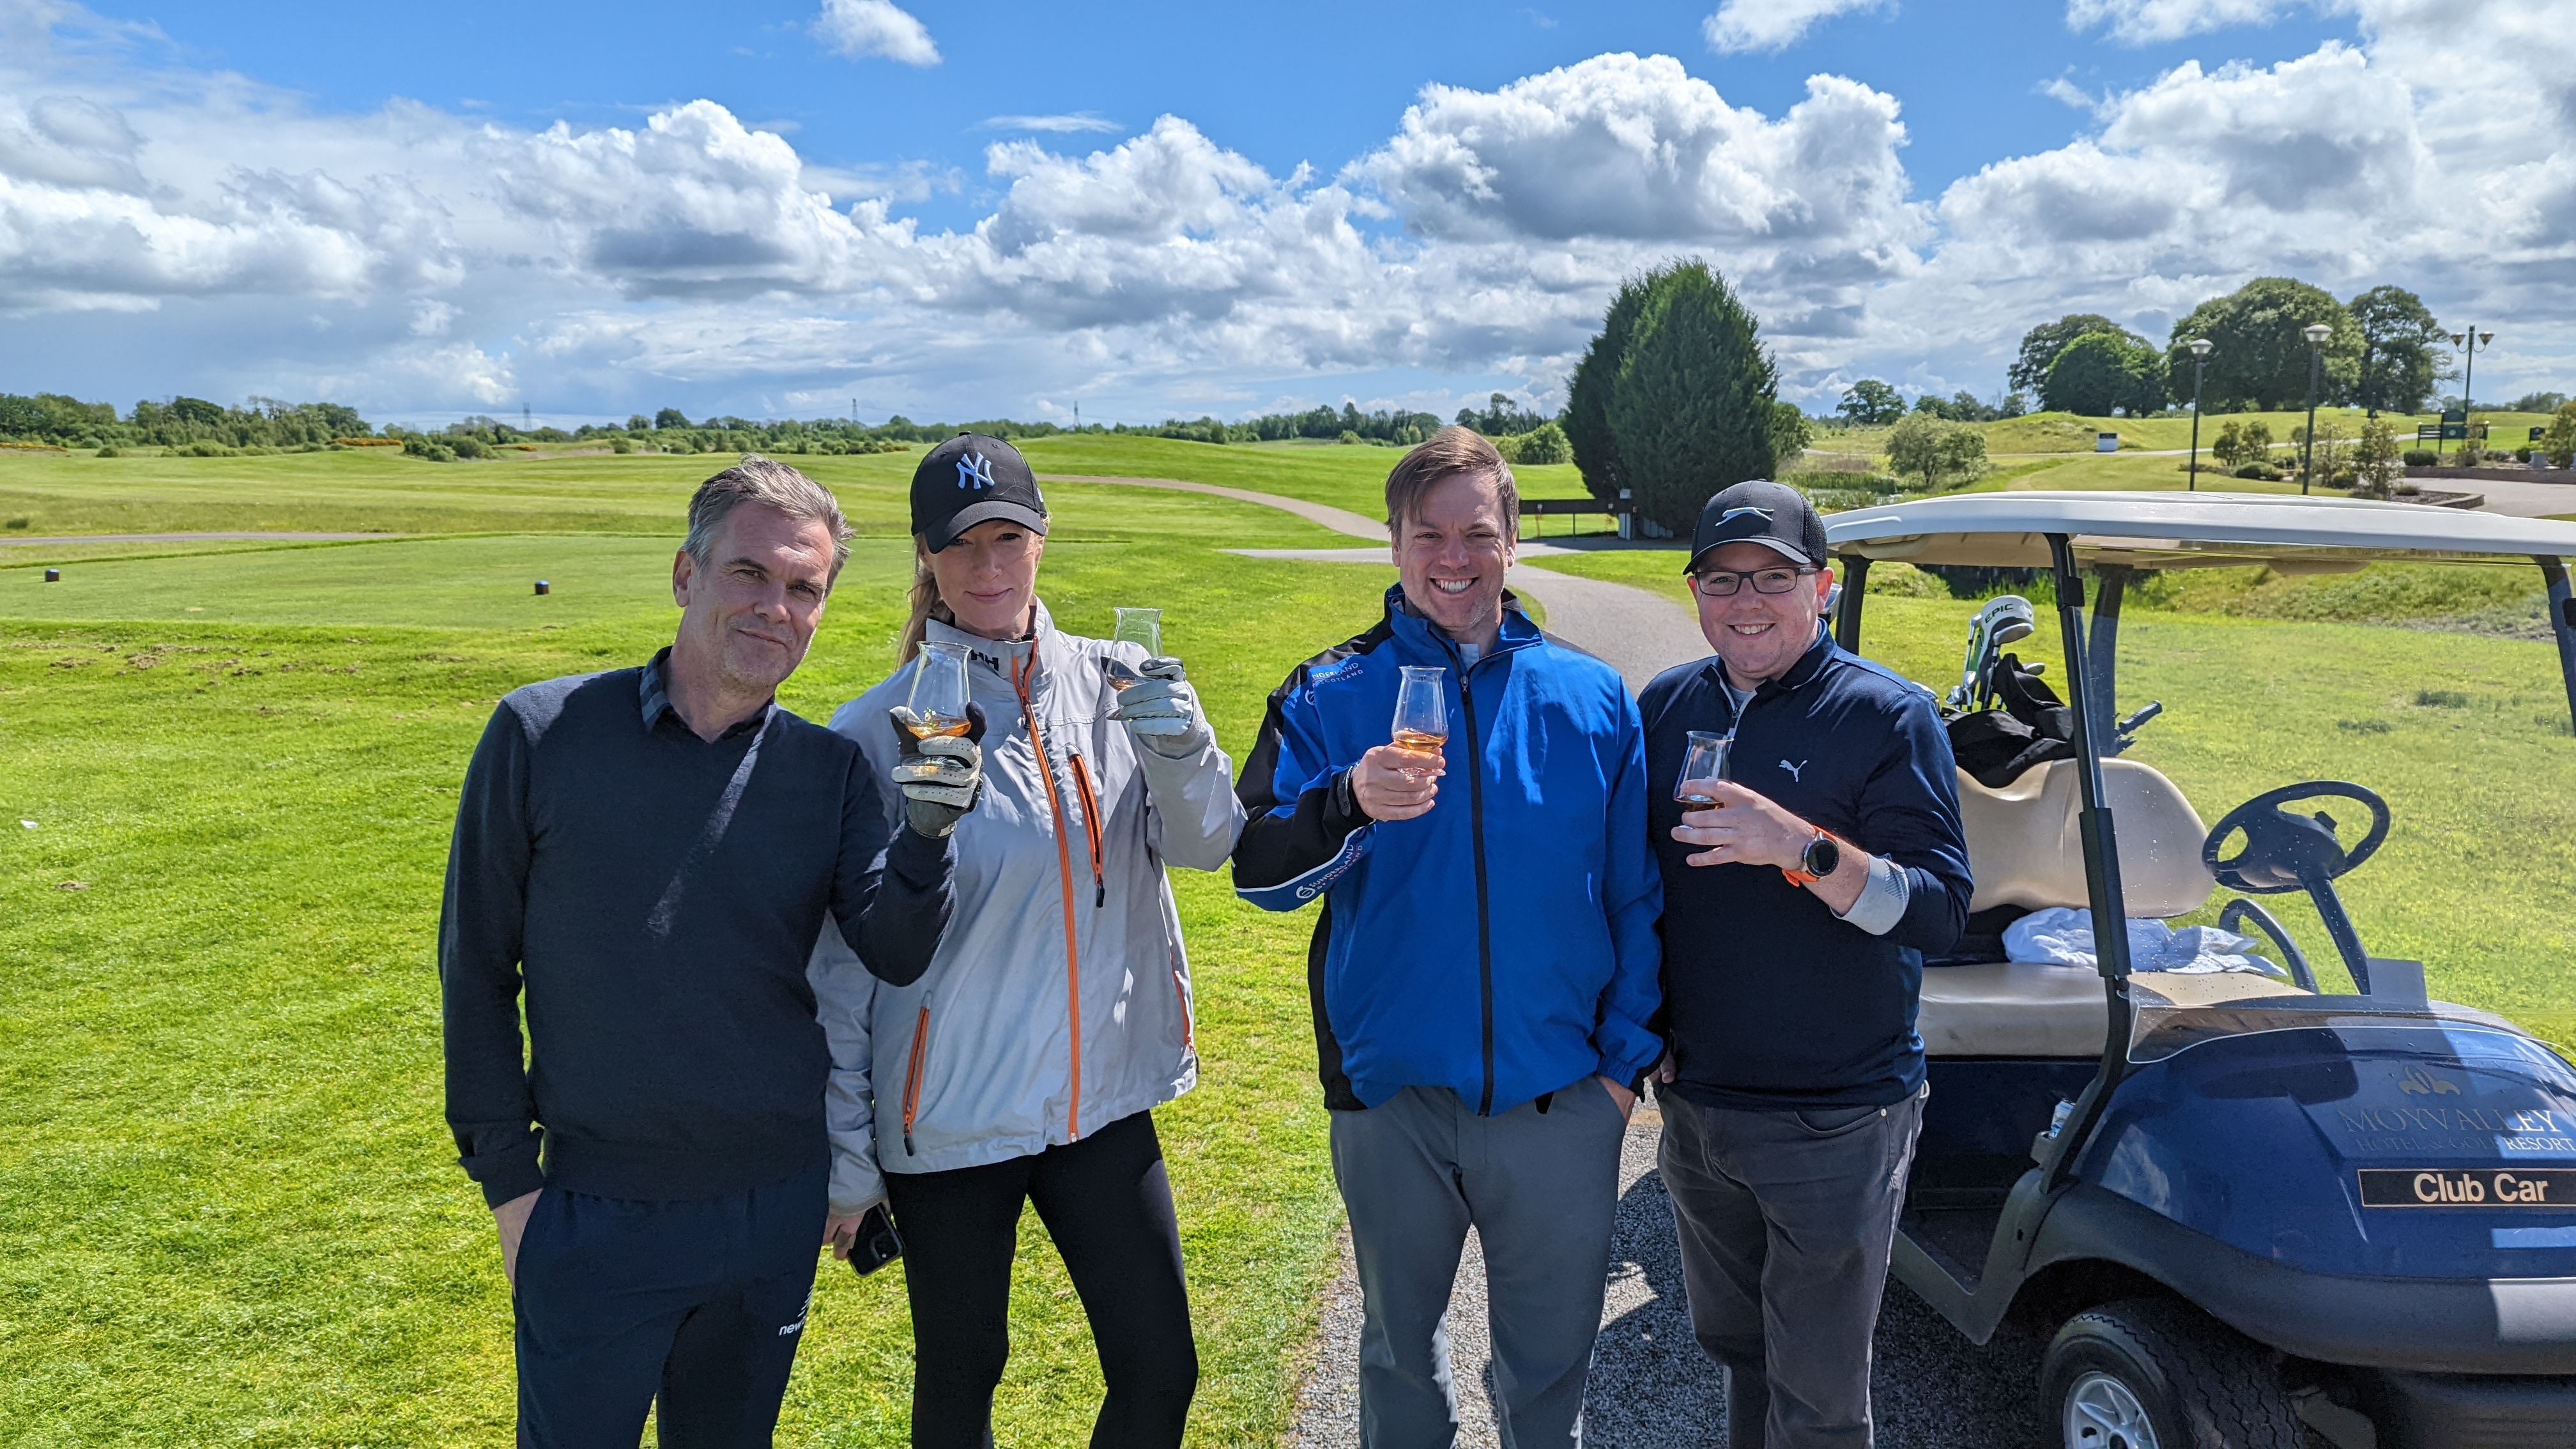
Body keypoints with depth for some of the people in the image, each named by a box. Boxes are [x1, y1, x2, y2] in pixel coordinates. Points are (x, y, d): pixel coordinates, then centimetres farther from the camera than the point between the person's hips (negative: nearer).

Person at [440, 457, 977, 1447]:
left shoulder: (829, 771, -2)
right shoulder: (543, 734, -8)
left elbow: (894, 954, -11)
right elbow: (477, 966, -2)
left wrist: (927, 835, -31)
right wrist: (507, 1177, -2)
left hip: (778, 1207, 3)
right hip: (593, 1216, -2)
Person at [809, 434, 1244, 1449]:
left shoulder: (1114, 685, -2)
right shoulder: (881, 731, -12)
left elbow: (1203, 847, -5)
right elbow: (842, 960, -7)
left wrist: (1179, 746, -26)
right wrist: (845, 1156, -4)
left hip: (1102, 1095, 3)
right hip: (949, 1115, -3)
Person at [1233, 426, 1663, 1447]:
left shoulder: (1594, 699, 1)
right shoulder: (1330, 697, -2)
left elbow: (1637, 896, 5)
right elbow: (1257, 872, -9)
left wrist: (1627, 1056, 0)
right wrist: (1348, 804, -27)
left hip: (1560, 1095, 1)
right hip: (1391, 1094, 0)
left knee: (1552, 1352, 15)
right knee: (1401, 1344, 19)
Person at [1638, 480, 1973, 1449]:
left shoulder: (1888, 715, -11)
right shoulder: (1666, 705, 4)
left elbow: (1940, 912, -18)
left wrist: (1801, 848, -32)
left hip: (1836, 1119, -4)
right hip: (1694, 1101, 5)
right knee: (1734, 1345, 23)